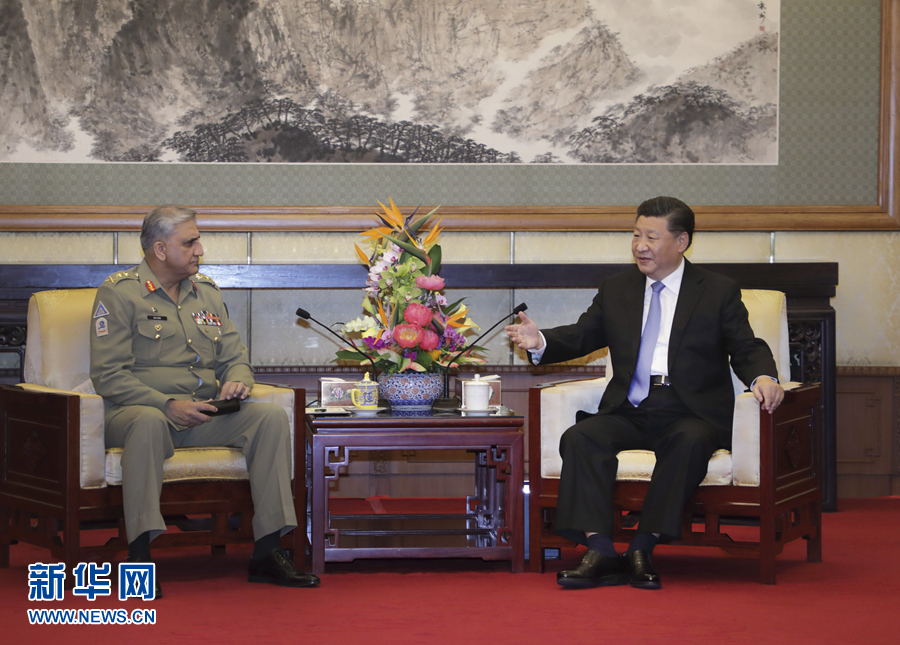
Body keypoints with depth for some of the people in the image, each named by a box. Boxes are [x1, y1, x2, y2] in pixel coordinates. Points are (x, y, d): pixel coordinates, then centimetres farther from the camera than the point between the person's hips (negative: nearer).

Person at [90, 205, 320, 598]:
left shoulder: (206, 292, 19)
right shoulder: (118, 293, -1)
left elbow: (234, 357, 20)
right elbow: (108, 376, -9)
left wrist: (238, 381, -6)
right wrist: (168, 405, -21)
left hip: (203, 415, 6)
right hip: (133, 411, -6)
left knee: (271, 417, -18)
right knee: (149, 422, -41)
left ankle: (267, 553, -21)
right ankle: (139, 557, -40)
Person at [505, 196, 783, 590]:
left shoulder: (719, 292, 8)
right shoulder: (616, 290, 18)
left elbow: (747, 349, 5)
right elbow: (582, 336, 14)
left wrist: (762, 377, -18)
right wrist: (540, 342, -7)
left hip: (690, 413, -3)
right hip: (629, 410, 3)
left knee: (691, 442, -37)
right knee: (580, 437, -26)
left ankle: (643, 548, -33)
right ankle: (599, 551, -35)